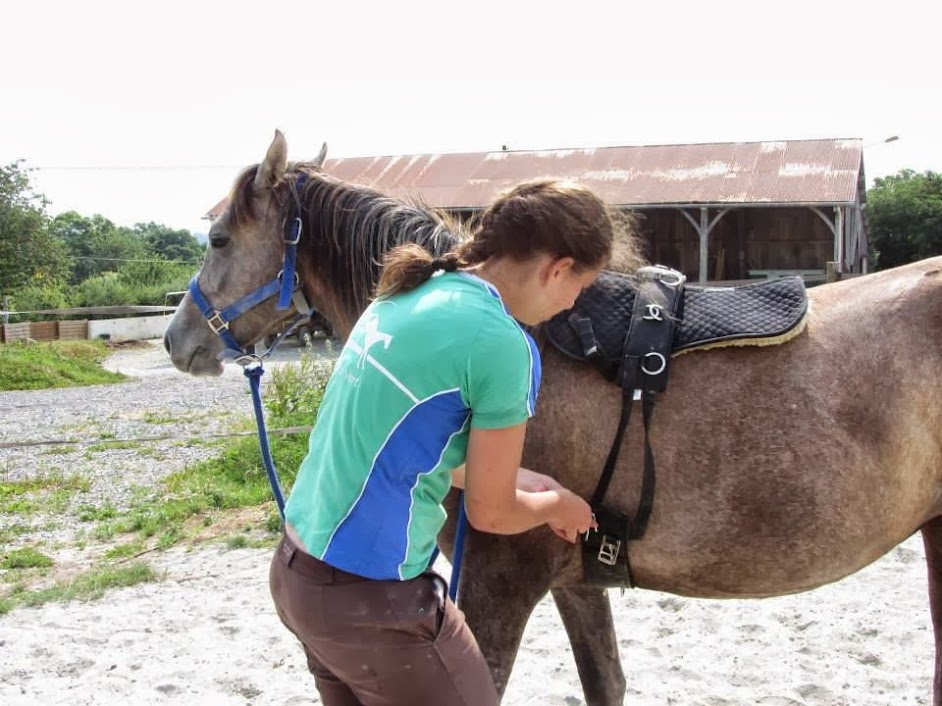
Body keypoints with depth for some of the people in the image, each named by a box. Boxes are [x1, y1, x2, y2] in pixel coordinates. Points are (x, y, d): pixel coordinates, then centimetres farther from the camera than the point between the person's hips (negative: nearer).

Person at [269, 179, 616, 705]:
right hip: (369, 601, -9)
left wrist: (519, 480, 21)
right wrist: (557, 505, 12)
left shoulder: (410, 294, 5)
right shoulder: (503, 343, -19)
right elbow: (490, 513, -9)